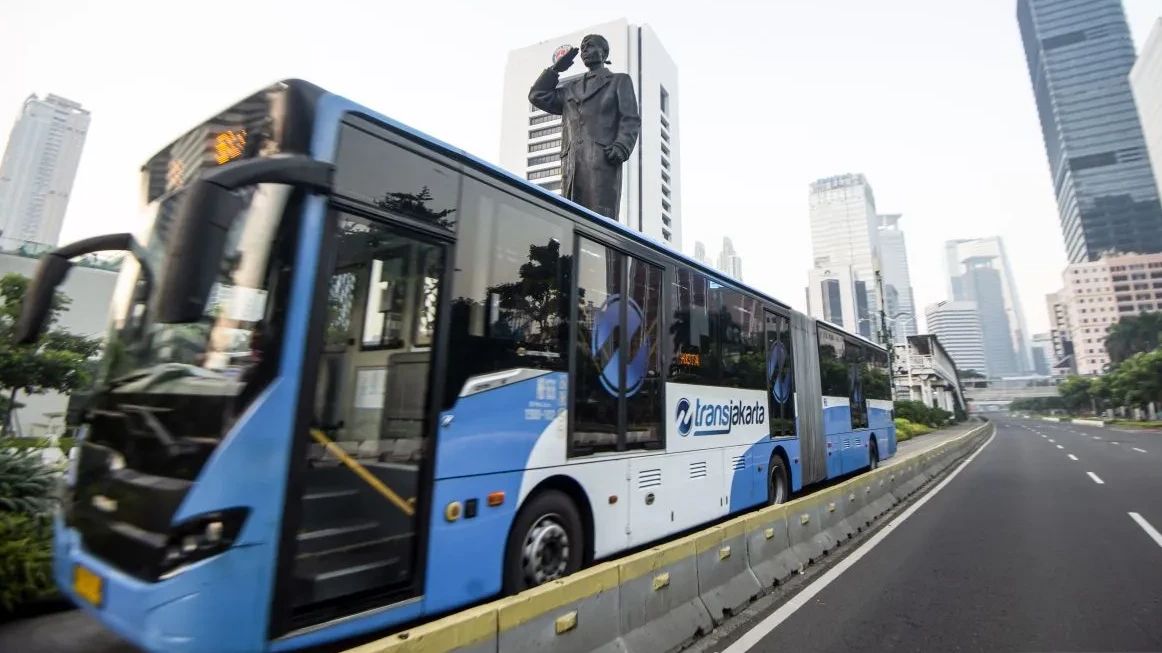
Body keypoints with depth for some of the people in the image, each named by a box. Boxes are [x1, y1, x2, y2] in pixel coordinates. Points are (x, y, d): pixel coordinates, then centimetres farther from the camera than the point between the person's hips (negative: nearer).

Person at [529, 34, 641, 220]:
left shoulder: (620, 81, 20)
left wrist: (621, 147, -12)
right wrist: (556, 68, 26)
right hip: (572, 165, 4)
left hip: (603, 158, -4)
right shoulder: (571, 87, 32)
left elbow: (631, 120, 7)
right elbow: (538, 96, 27)